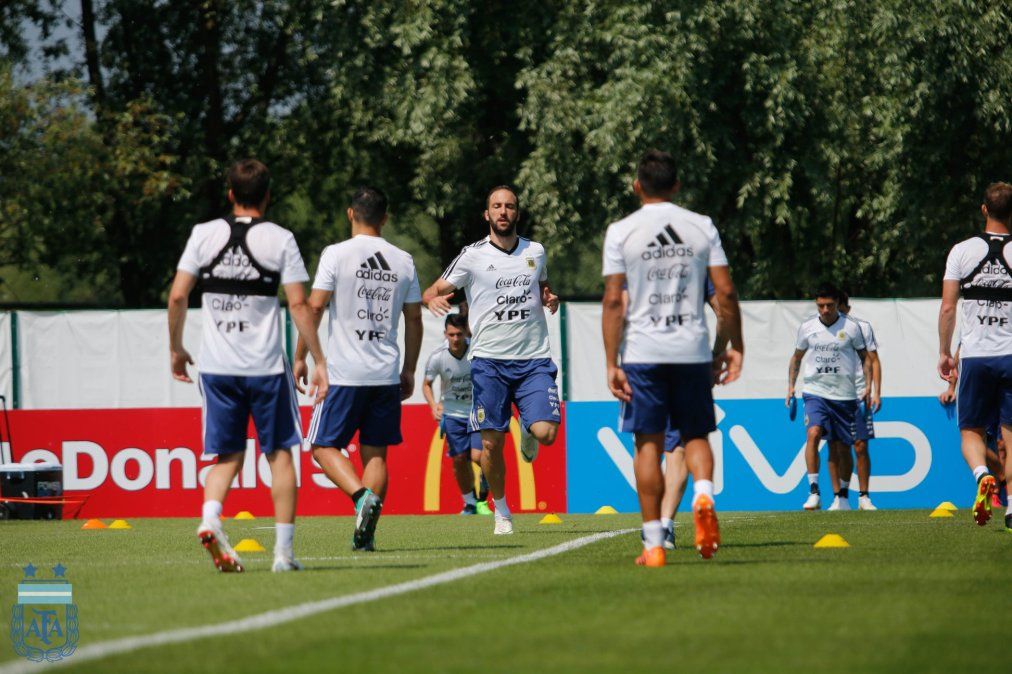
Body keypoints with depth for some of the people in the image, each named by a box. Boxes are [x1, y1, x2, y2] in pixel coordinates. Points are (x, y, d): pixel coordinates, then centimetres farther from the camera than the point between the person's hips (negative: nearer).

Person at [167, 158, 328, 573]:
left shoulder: (204, 234, 3)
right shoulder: (280, 239, -3)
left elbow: (177, 295, 1)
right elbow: (298, 305, -7)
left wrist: (176, 348, 14)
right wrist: (319, 361, -3)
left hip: (216, 367, 2)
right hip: (265, 365, -2)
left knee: (229, 456, 11)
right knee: (279, 453, 9)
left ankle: (210, 518, -17)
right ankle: (283, 550, 5)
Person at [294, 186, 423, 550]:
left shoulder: (337, 254, -5)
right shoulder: (403, 261, 8)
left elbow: (315, 306, -8)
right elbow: (414, 319, 12)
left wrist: (300, 357, 0)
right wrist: (409, 370, 21)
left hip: (345, 372, -4)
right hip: (387, 374, 4)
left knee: (325, 446, 4)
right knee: (376, 452, 8)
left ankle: (363, 496, -20)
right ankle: (366, 532, 0)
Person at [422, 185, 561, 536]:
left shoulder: (535, 252, 10)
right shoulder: (472, 256, 0)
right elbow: (432, 292, 3)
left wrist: (550, 299, 4)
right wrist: (434, 299, -21)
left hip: (534, 360, 2)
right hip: (489, 360, -1)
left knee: (546, 433, -15)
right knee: (491, 441, -5)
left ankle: (527, 429, 23)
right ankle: (501, 511, 16)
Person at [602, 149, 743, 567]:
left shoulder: (621, 232, -1)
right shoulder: (702, 227, 4)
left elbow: (613, 301, -5)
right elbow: (725, 291, 1)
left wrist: (611, 364, -4)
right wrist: (733, 347, 11)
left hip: (642, 352, -1)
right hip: (693, 351, 1)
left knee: (649, 444, 3)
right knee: (695, 434, 14)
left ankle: (654, 544, 0)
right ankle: (703, 494, -16)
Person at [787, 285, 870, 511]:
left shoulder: (851, 327, 0)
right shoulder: (807, 328, 5)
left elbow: (865, 357, 9)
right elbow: (796, 358, 19)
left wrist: (868, 386, -1)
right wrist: (791, 386, 12)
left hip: (844, 396, 0)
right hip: (815, 392, 0)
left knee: (838, 448, 5)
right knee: (814, 433, -24)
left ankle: (839, 497, 18)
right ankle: (813, 492, -24)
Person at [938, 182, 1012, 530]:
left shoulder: (962, 250, -1)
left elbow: (947, 308, -1)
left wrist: (945, 353, 9)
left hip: (975, 355, 0)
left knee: (971, 430, 11)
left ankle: (982, 475, -18)